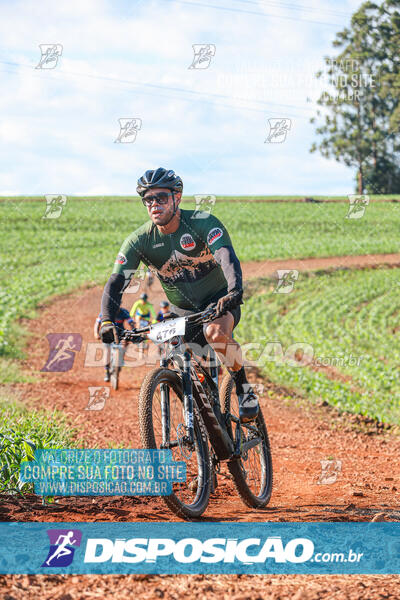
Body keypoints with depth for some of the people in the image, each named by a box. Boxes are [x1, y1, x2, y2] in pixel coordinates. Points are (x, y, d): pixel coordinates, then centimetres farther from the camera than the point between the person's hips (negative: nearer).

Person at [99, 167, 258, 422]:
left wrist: (234, 291, -57)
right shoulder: (139, 241, -11)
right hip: (183, 312, 4)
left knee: (217, 332, -36)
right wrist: (108, 322, -35)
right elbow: (116, 282, -17)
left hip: (219, 301, -4)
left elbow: (227, 257, -37)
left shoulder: (203, 224, -20)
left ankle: (244, 389, -14)